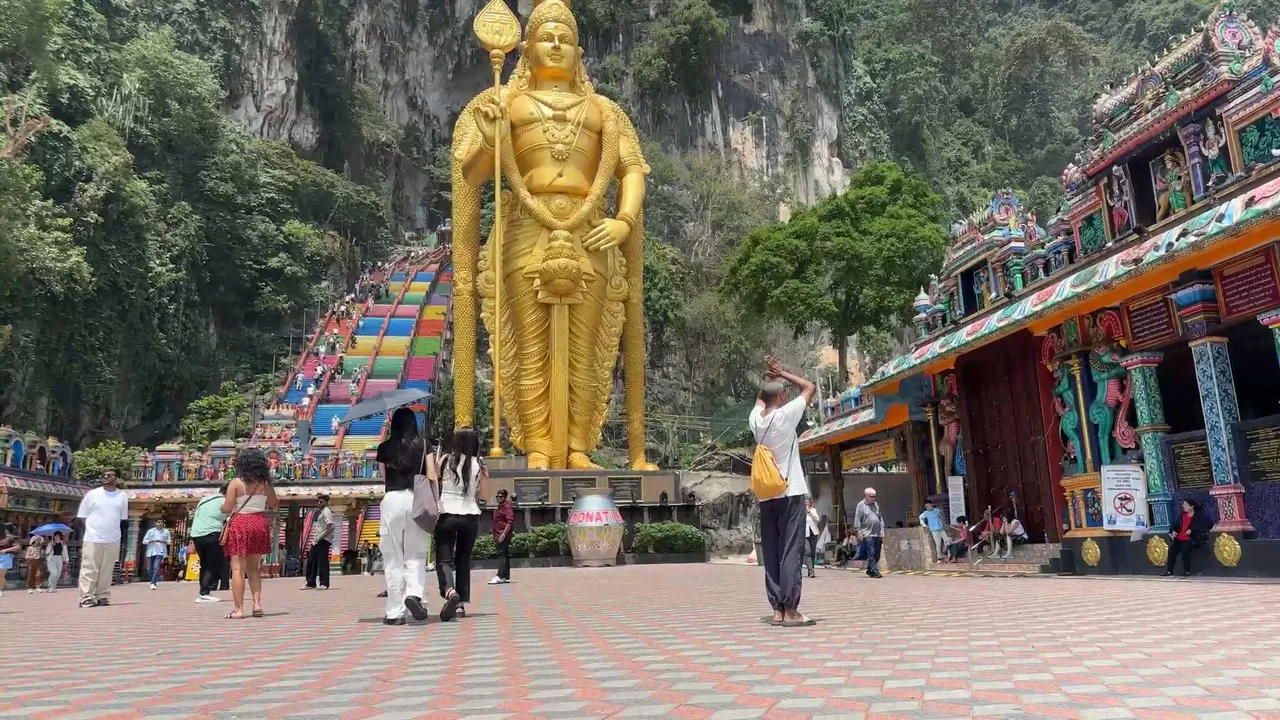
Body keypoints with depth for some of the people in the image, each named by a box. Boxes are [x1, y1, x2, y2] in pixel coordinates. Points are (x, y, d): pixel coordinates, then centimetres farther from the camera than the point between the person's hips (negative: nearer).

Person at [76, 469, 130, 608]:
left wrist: (111, 528, 4)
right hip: (93, 539, -2)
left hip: (113, 540, 2)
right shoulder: (92, 494, 1)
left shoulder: (122, 496, 7)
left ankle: (102, 597, 13)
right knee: (89, 570, -5)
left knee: (106, 571, 6)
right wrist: (94, 527, -3)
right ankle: (86, 598, -2)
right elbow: (82, 516, 6)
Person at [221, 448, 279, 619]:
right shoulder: (265, 484, 4)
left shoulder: (235, 483, -7)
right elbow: (275, 505, 13)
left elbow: (227, 508, -10)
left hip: (240, 524, -4)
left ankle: (238, 609, -1)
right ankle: (257, 603, 4)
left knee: (238, 568, 0)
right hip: (260, 524, 4)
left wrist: (221, 507, 11)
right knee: (253, 567, 15)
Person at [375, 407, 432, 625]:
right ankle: (414, 593, -15)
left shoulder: (385, 447, 7)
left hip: (392, 500, 0)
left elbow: (384, 478, 14)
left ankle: (395, 612, 6)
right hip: (416, 500, 0)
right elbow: (431, 476, 0)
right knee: (416, 554, 10)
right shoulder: (423, 444, 6)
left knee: (393, 558, 5)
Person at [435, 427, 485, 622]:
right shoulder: (477, 464, 1)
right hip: (470, 516, 2)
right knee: (463, 559, 16)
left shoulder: (446, 460, -1)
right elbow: (479, 493, 3)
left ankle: (450, 591, -28)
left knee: (444, 559, -2)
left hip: (446, 515, -2)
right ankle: (462, 601, 17)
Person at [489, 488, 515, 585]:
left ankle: (500, 576, -20)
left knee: (502, 555, -14)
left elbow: (510, 521, -19)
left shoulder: (507, 507, -10)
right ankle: (506, 577, 14)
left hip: (504, 536, -10)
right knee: (504, 555, 10)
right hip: (499, 536, 10)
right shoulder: (499, 508, 21)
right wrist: (494, 534, 25)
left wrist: (504, 534, -24)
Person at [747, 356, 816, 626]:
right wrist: (782, 374, 9)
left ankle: (777, 609, 6)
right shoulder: (786, 414, -8)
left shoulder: (755, 418, 7)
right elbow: (811, 387, 3)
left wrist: (768, 377, 21)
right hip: (790, 493, -6)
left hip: (766, 496, 6)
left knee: (771, 553, 5)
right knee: (791, 552, -5)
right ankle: (791, 610, -5)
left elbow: (760, 399, 30)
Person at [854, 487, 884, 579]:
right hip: (867, 534, -6)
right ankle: (875, 572, -10)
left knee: (877, 554, 8)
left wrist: (882, 530, 11)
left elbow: (881, 518, 19)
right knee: (871, 554, -10)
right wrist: (859, 532, -9)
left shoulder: (876, 504, 16)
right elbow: (857, 519, -4)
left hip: (877, 534, 6)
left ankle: (869, 570, 22)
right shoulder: (861, 505, -1)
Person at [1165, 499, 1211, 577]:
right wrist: (1173, 531, 5)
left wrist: (1192, 530, -22)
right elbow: (1175, 524, 26)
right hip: (1179, 539, 6)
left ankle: (1187, 572, -21)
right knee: (1172, 550, -16)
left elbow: (1204, 525, -14)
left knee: (1185, 550, -31)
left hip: (1190, 539, -6)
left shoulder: (1199, 515, 1)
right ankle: (1169, 571, -12)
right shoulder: (1182, 515, 19)